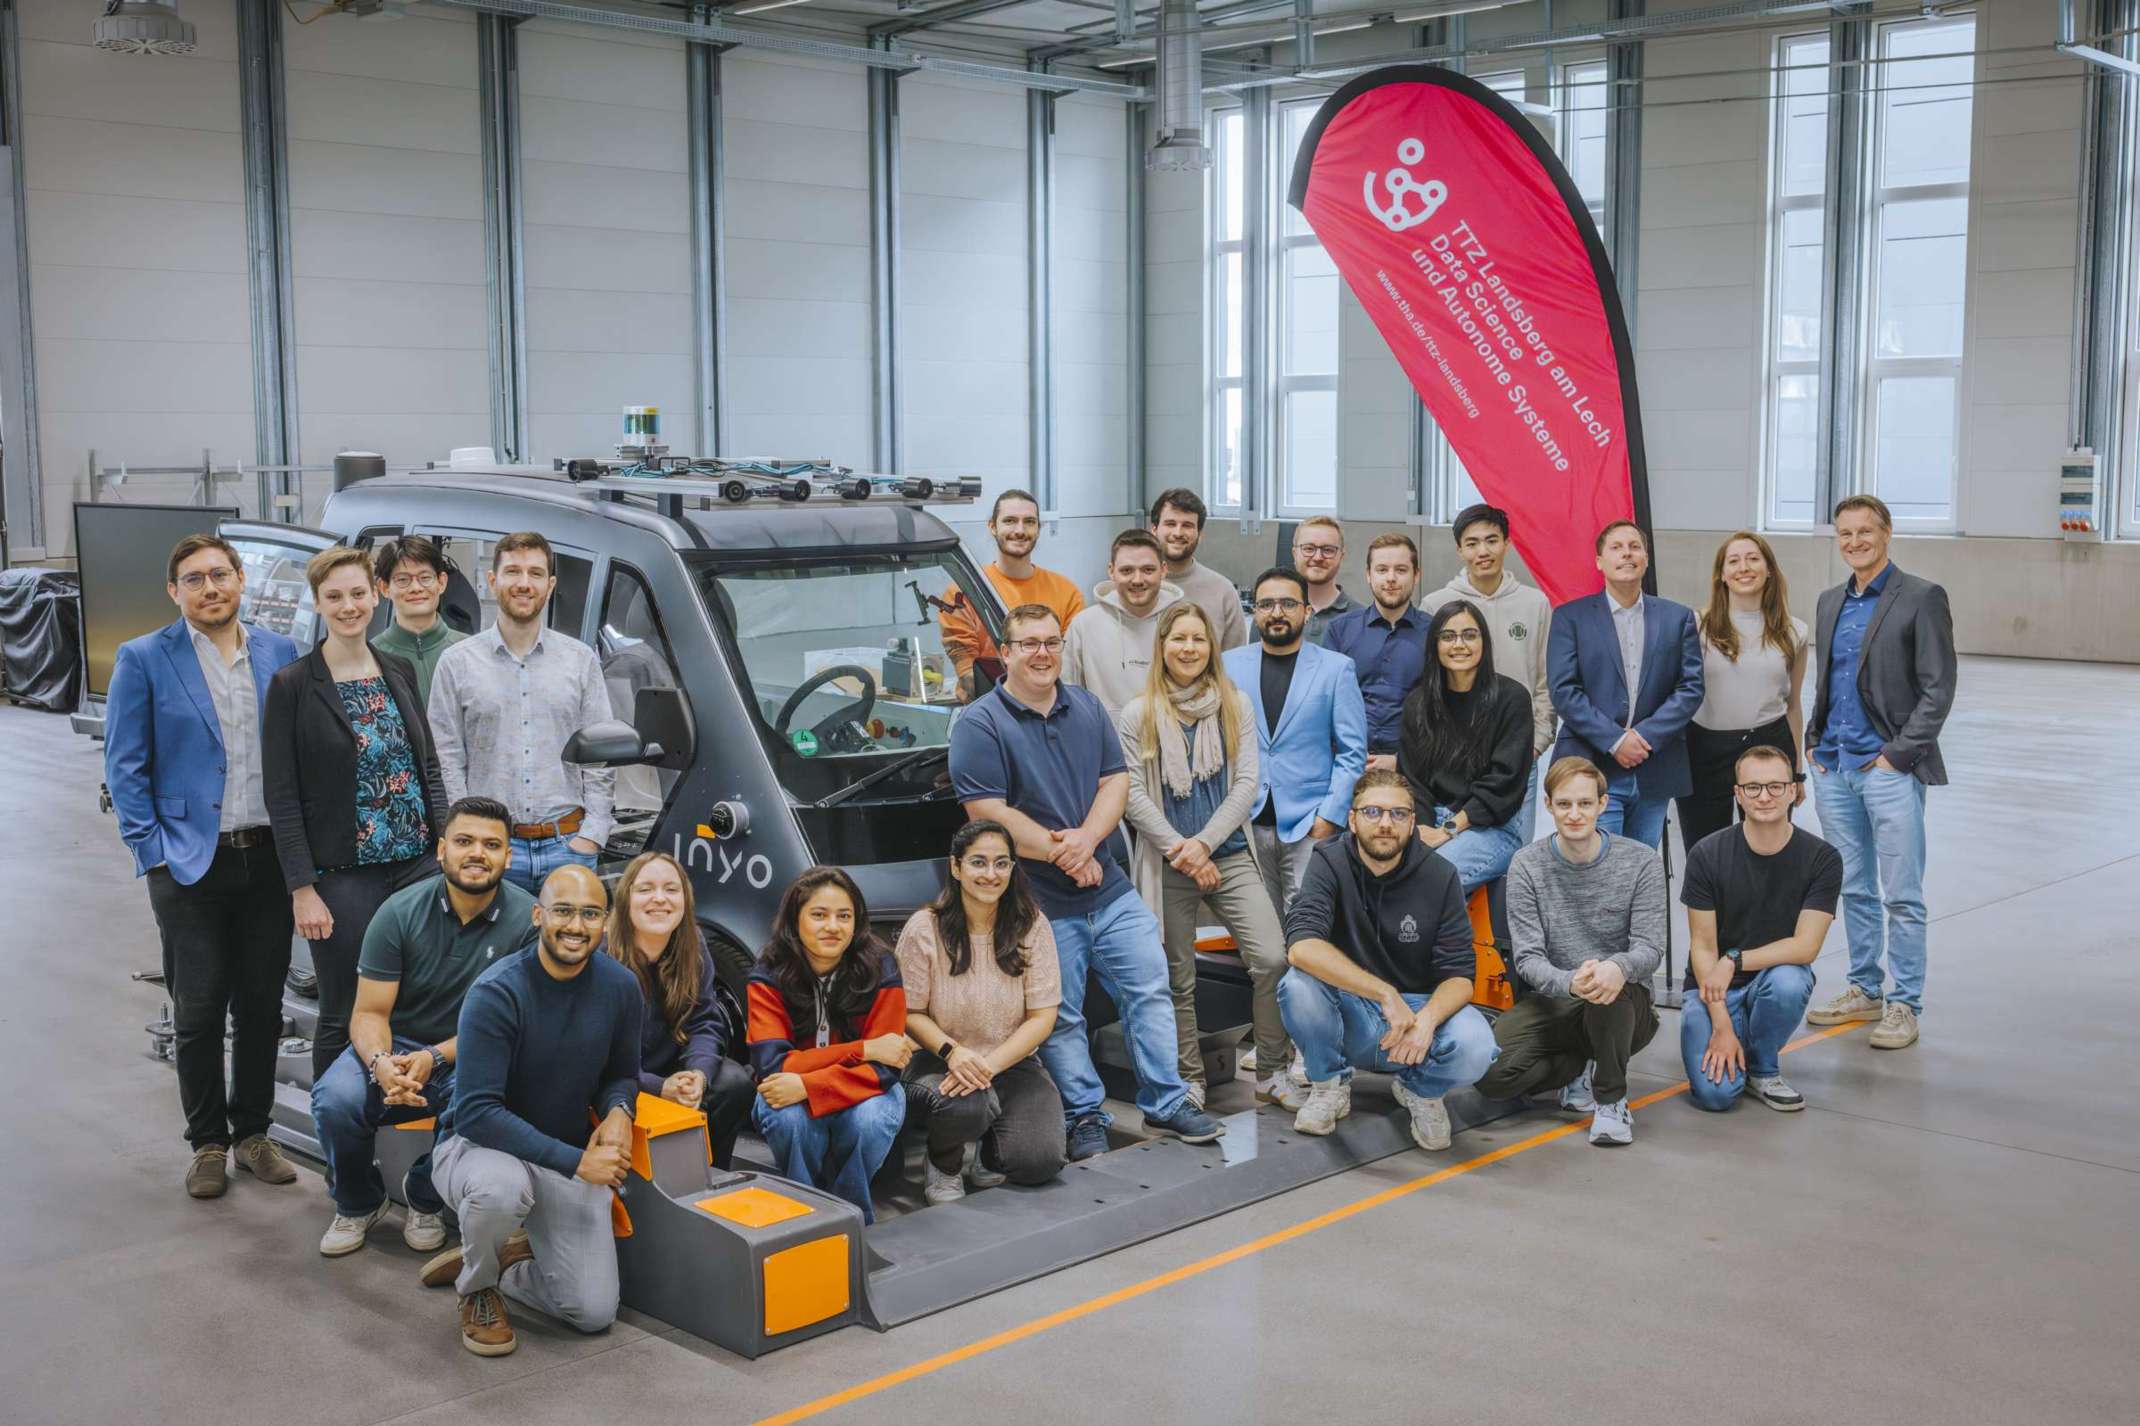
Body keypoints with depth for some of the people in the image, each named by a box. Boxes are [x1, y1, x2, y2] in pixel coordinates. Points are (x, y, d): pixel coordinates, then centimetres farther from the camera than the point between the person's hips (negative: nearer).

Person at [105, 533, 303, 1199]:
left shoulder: (281, 655, 6)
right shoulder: (143, 660, -2)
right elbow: (124, 766, -2)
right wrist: (152, 850, -8)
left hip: (269, 857, 3)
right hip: (190, 863, -3)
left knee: (262, 1005, 10)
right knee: (199, 1011, 4)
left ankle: (252, 1132, 23)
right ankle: (208, 1143, 17)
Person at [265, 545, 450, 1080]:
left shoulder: (399, 672, 10)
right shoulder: (291, 685, -4)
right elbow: (281, 797, -6)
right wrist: (302, 889, -11)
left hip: (419, 864, 4)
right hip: (343, 875, -4)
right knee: (343, 1020, 3)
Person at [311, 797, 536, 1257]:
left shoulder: (527, 920, -12)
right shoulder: (400, 912, -8)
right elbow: (369, 1012, -7)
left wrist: (434, 1058, -25)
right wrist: (381, 1062, -30)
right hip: (394, 1046, 1)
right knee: (335, 1098, -28)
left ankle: (425, 1200, 1)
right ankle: (358, 1204, 6)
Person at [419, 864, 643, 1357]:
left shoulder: (620, 987, -7)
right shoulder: (497, 993, -23)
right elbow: (477, 1112, -26)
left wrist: (618, 1113, -15)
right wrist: (575, 1160, -31)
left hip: (571, 1160, 4)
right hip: (477, 1147, -4)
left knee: (594, 1312, -11)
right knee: (502, 1186, -41)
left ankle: (508, 1258, 21)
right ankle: (477, 1289, -6)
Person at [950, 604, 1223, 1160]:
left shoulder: (1087, 709, 10)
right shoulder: (979, 725, -9)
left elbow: (1116, 782, 5)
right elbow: (988, 813, -15)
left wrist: (1086, 838, -14)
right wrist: (1061, 855, -14)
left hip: (1109, 887, 5)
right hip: (1041, 901, -5)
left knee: (1150, 988, 5)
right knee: (1061, 1017, 4)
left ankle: (1165, 1102, 17)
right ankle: (1085, 1117, 17)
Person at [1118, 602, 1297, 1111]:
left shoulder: (1236, 706, 6)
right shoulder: (1138, 715, 1)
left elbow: (1247, 783, 0)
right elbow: (1133, 795, -3)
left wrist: (1205, 843, -11)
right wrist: (1181, 850, -13)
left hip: (1229, 854, 1)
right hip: (1167, 862, -1)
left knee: (1272, 959, -11)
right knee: (1179, 979, 5)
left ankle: (1271, 1073, 2)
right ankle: (1190, 1080, 19)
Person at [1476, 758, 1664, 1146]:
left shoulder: (1641, 862, -3)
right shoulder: (1527, 866, -3)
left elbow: (1650, 947, -11)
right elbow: (1528, 958, -10)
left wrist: (1619, 967, -37)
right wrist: (1569, 982, -34)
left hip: (1625, 1010, -1)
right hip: (1553, 1005, 1)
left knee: (1611, 990, -39)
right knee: (1490, 1073, -26)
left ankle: (1611, 1098, -12)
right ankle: (1583, 1067, 5)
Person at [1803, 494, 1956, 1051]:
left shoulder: (1922, 598, -5)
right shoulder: (1830, 602, 14)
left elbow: (1938, 688, -9)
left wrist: (1899, 753, -14)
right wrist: (1814, 740, 9)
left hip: (1891, 769, -6)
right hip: (1834, 767, 6)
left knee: (1902, 896, -2)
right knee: (1854, 890, 13)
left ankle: (1904, 1006, 4)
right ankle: (1865, 990, 24)